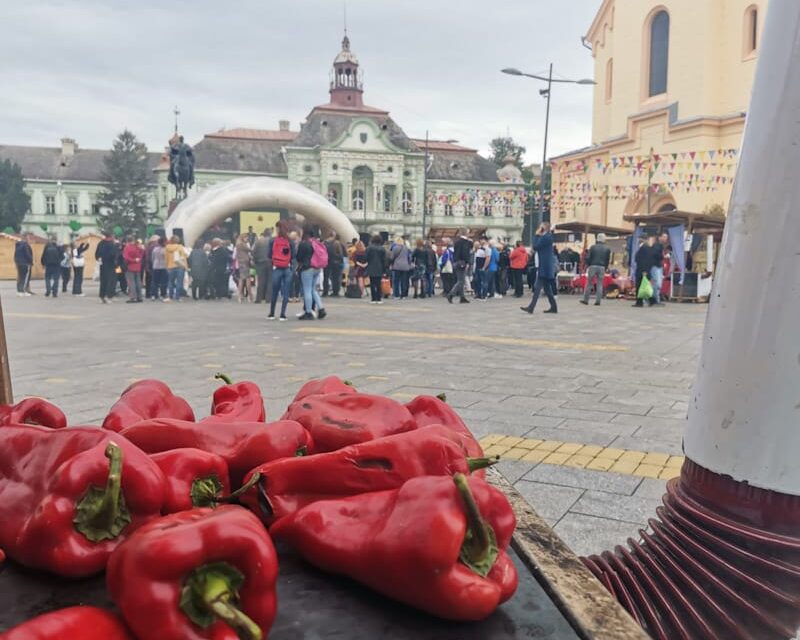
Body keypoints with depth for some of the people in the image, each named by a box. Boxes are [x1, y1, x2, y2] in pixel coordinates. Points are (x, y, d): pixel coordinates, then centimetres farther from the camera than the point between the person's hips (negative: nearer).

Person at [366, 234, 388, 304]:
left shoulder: (370, 248, -6)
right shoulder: (382, 249, 0)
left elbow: (366, 258, -4)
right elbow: (384, 260, 3)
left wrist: (369, 264, 16)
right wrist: (384, 270, 8)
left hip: (371, 269, -1)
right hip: (379, 269, 1)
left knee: (372, 284, 3)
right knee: (378, 284, 5)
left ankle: (373, 299, 2)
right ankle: (378, 299, 4)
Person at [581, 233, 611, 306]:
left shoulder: (593, 247, -1)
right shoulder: (607, 248, 5)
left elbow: (588, 257, -2)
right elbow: (608, 260, 7)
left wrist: (587, 266, 8)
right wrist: (605, 268, 14)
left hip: (593, 266, -1)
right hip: (602, 267, 2)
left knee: (589, 283, 5)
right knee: (600, 284, 5)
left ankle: (585, 300, 6)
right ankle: (598, 301, 1)